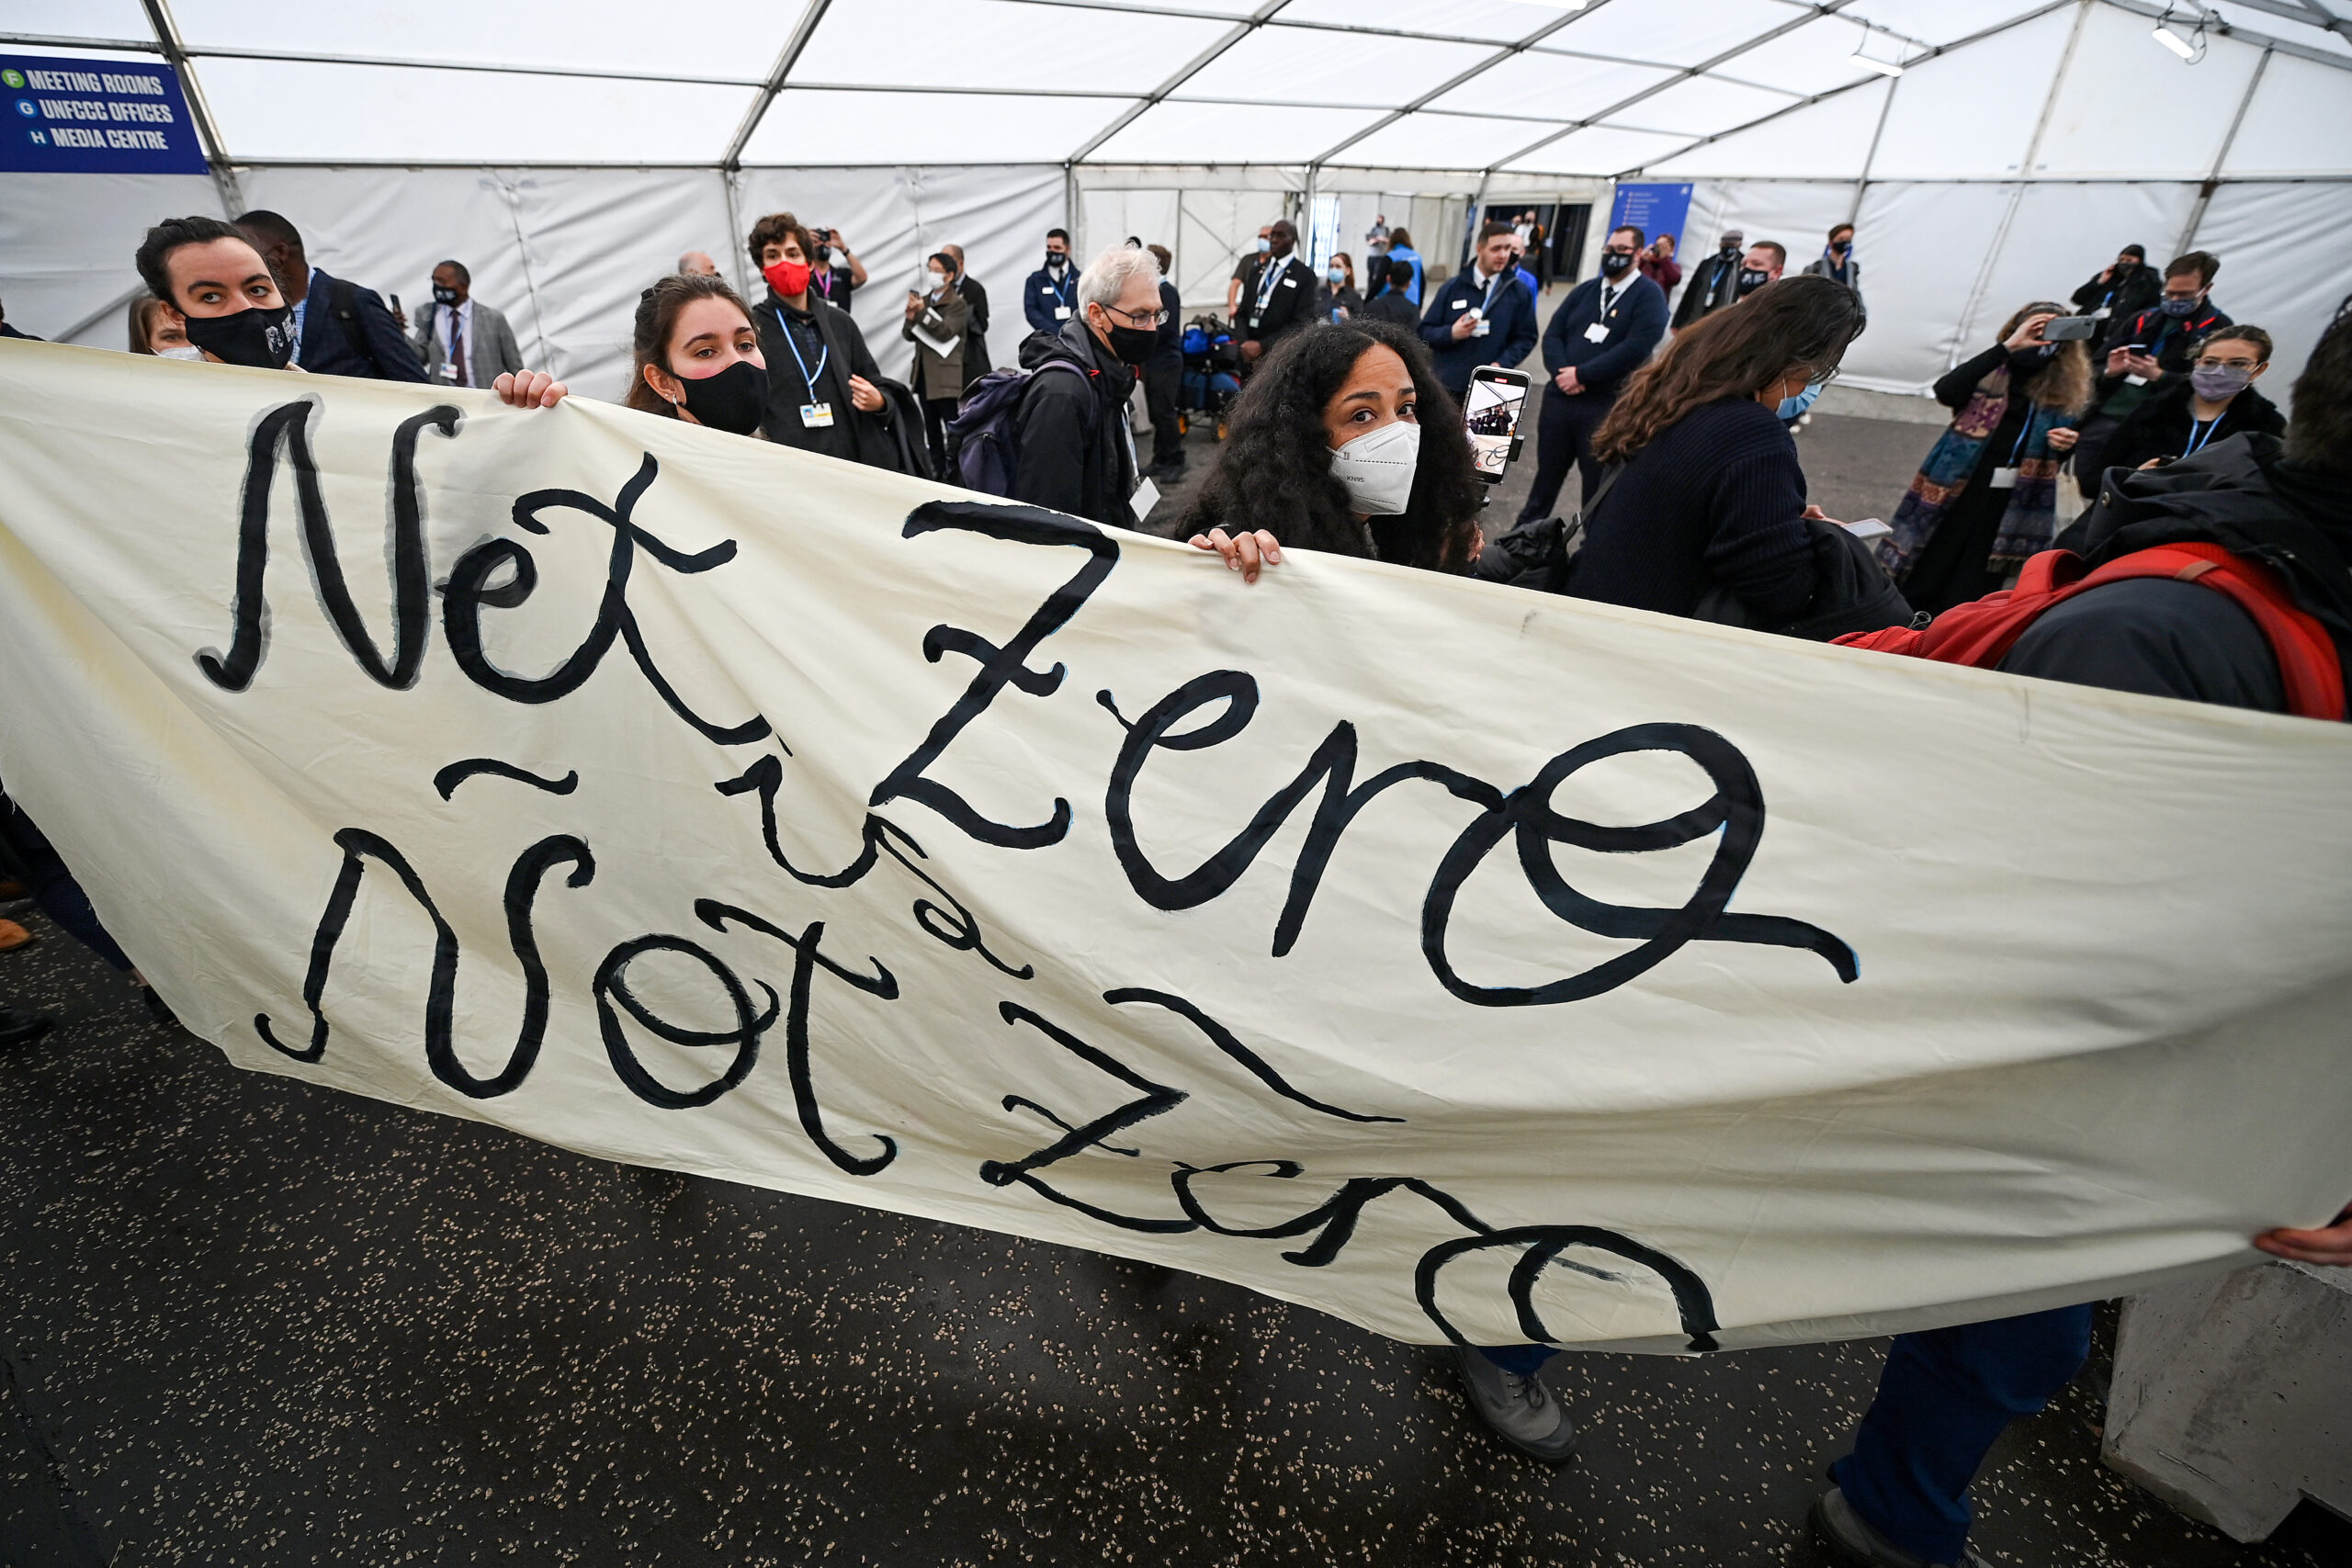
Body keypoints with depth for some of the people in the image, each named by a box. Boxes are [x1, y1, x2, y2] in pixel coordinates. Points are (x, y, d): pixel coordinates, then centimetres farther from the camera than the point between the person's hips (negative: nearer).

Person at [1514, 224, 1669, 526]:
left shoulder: (1649, 295, -3)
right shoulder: (1584, 290, 14)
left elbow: (1636, 348, -16)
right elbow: (1552, 334, 5)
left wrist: (1582, 374, -18)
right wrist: (1561, 372, -14)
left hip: (1607, 406, -4)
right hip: (1559, 397, 5)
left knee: (1599, 485, 6)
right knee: (1546, 475, 14)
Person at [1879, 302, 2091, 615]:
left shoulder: (2068, 389, 8)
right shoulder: (1988, 371, 0)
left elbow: (2067, 441, 15)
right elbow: (1945, 391, -21)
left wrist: (2067, 443, -8)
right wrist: (2006, 347, -21)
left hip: (2012, 505, 2)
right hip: (1958, 491, -2)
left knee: (1969, 593, 4)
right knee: (1922, 586, 4)